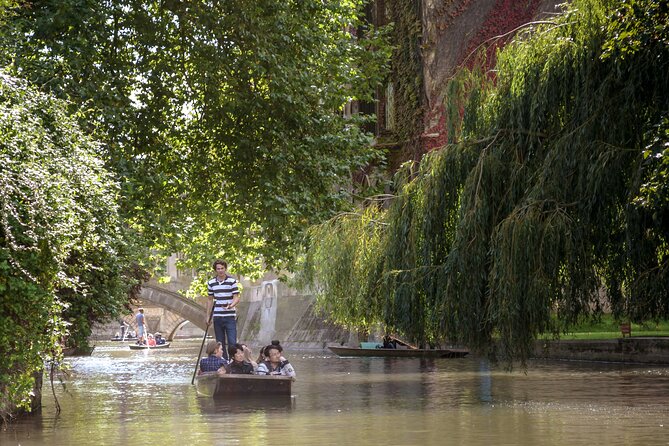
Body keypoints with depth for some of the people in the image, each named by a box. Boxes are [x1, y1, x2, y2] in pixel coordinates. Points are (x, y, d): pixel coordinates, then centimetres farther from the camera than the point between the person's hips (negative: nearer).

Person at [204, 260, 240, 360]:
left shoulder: (232, 281, -4)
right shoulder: (211, 283, 8)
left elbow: (236, 298, -7)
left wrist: (231, 306, -28)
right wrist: (207, 316, 15)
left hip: (230, 317, -4)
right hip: (217, 317, 4)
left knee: (232, 342, -9)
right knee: (220, 343, 6)